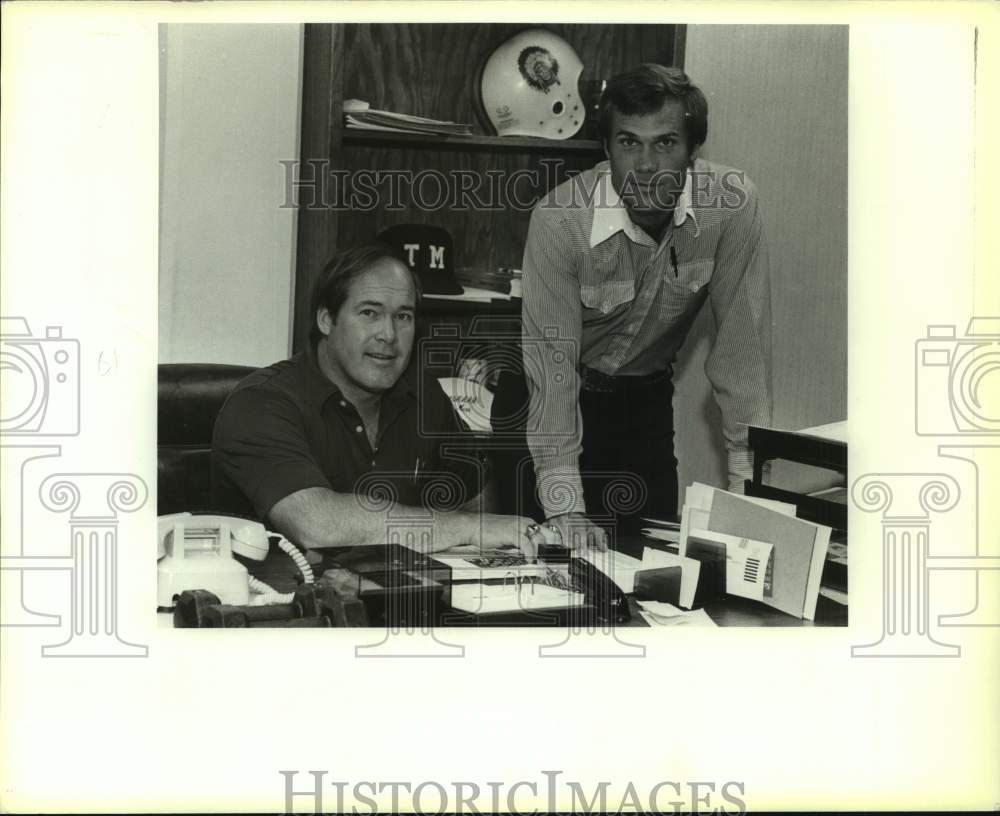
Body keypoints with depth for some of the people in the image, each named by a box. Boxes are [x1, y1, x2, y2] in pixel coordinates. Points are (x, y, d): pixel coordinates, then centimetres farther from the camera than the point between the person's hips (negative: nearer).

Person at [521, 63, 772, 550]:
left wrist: (746, 474, -20)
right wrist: (565, 508, -33)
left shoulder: (732, 206, -21)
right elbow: (552, 360, -27)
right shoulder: (559, 220, -26)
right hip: (565, 396, -2)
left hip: (647, 399, 2)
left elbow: (741, 338, -17)